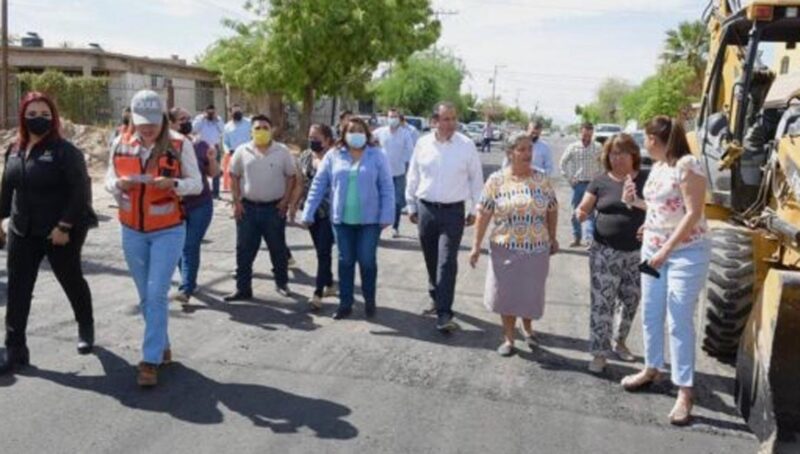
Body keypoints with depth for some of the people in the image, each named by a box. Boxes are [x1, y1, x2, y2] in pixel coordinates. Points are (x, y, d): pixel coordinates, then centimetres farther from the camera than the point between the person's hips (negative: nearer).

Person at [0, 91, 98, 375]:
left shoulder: (65, 151, -13)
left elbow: (80, 191, -18)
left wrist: (64, 226, -21)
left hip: (60, 233, -6)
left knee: (72, 282, 12)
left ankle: (86, 329, 36)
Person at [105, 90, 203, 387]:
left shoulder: (180, 145, -10)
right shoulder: (120, 145, 1)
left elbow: (197, 184, -5)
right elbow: (109, 181, 9)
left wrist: (173, 183, -25)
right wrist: (119, 184, -15)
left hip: (168, 231, -4)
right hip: (132, 231, 4)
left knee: (157, 295, -8)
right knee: (146, 296, 13)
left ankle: (150, 361, -1)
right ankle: (162, 348, 31)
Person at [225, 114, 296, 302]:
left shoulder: (282, 151, -1)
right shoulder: (242, 151, 2)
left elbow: (290, 176, 3)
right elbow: (234, 176, 7)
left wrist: (285, 200, -6)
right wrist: (237, 201, -1)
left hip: (274, 208, -1)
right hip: (248, 207, 1)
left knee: (278, 248, 10)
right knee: (244, 250, 5)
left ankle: (282, 283, 27)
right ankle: (243, 289, 14)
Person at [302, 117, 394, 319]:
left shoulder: (377, 156, -2)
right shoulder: (333, 156, 2)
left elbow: (387, 188, -4)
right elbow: (318, 186, 3)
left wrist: (386, 216, -10)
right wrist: (308, 214, -1)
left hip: (369, 219, -2)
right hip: (341, 219, 2)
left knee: (367, 261, 4)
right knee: (345, 261, 10)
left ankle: (369, 301, 24)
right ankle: (345, 303, 22)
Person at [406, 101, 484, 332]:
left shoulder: (466, 145, -4)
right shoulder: (423, 144, 2)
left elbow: (476, 179, 4)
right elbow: (413, 176, 10)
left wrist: (473, 209, 5)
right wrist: (411, 205, 11)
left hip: (453, 211, -3)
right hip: (426, 208, 3)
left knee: (447, 263, -9)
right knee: (431, 260, 14)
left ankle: (444, 315, -9)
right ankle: (437, 300, 33)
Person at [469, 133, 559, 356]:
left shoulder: (541, 179, 1)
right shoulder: (496, 180, -6)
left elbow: (552, 210, 9)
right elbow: (483, 214, -6)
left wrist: (553, 238, 9)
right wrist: (476, 245, -8)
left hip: (536, 248, 2)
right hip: (505, 248, -1)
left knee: (531, 292, 10)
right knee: (506, 292, 6)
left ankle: (527, 327, 39)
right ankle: (509, 338, 22)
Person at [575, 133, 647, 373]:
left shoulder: (646, 179, 1)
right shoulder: (601, 182, 1)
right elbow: (583, 208, 2)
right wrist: (580, 213, -23)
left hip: (637, 253, 2)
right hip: (606, 253, -1)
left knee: (631, 301, 14)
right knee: (602, 303, -4)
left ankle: (620, 342, 35)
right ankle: (600, 353, 5)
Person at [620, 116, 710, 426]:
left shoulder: (687, 165, -17)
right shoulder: (657, 167, 9)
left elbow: (693, 213, -21)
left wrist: (666, 250, -23)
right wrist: (636, 202, 10)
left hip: (686, 253, -8)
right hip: (652, 249, 8)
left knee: (679, 322, -4)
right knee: (650, 315, 15)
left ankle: (684, 391, 7)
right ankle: (652, 369, 34)